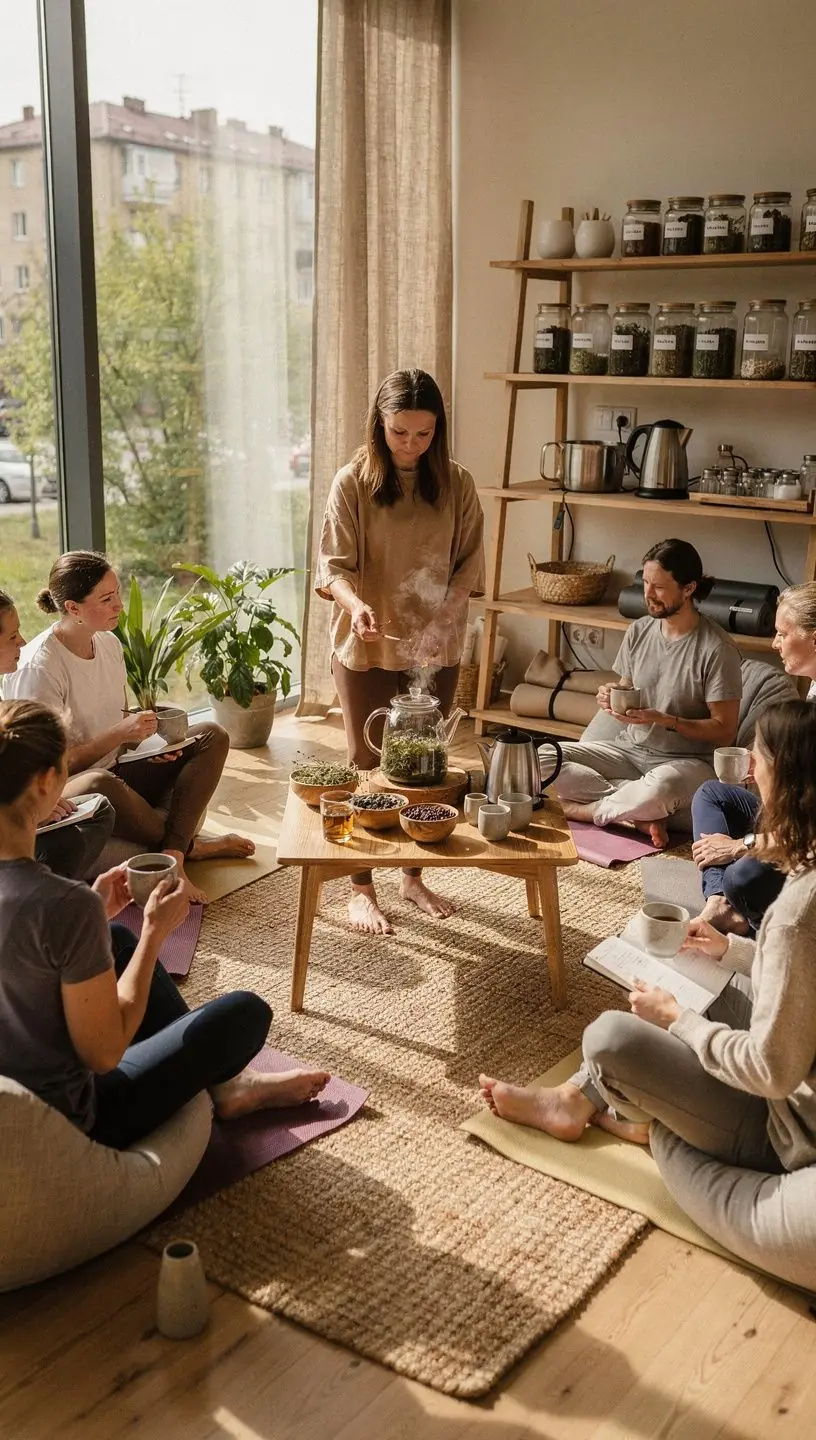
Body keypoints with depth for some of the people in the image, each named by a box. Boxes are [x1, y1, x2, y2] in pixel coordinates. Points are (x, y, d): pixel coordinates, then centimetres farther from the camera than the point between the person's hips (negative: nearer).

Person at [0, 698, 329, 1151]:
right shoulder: (65, 905, -32)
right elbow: (105, 1052, -21)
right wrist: (156, 931, -13)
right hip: (63, 1122, -7)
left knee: (118, 940, 23)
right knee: (246, 1011, 5)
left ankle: (223, 1078, 32)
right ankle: (221, 1086, 39)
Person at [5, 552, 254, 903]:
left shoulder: (109, 644, 5)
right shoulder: (39, 667, -19)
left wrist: (147, 740, -6)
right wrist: (120, 733, -25)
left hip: (114, 774, 9)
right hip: (61, 794, -8)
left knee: (212, 736, -4)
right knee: (100, 783, -43)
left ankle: (172, 855, -25)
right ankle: (188, 844, -13)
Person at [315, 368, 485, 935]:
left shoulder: (457, 484, -1)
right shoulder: (353, 482, -9)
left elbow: (471, 560, 2)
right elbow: (334, 564, -11)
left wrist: (445, 615, -16)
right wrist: (356, 605, -32)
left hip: (436, 651, 3)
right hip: (368, 648, -3)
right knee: (368, 767, 6)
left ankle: (414, 876, 30)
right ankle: (362, 888, 18)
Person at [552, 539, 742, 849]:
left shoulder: (716, 649, -15)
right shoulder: (638, 631, 3)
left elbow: (724, 731, -13)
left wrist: (663, 719, -25)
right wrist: (609, 698, -10)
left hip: (687, 760, -6)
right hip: (630, 748, 6)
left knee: (659, 788, -42)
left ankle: (587, 809, -13)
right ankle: (640, 813, -19)